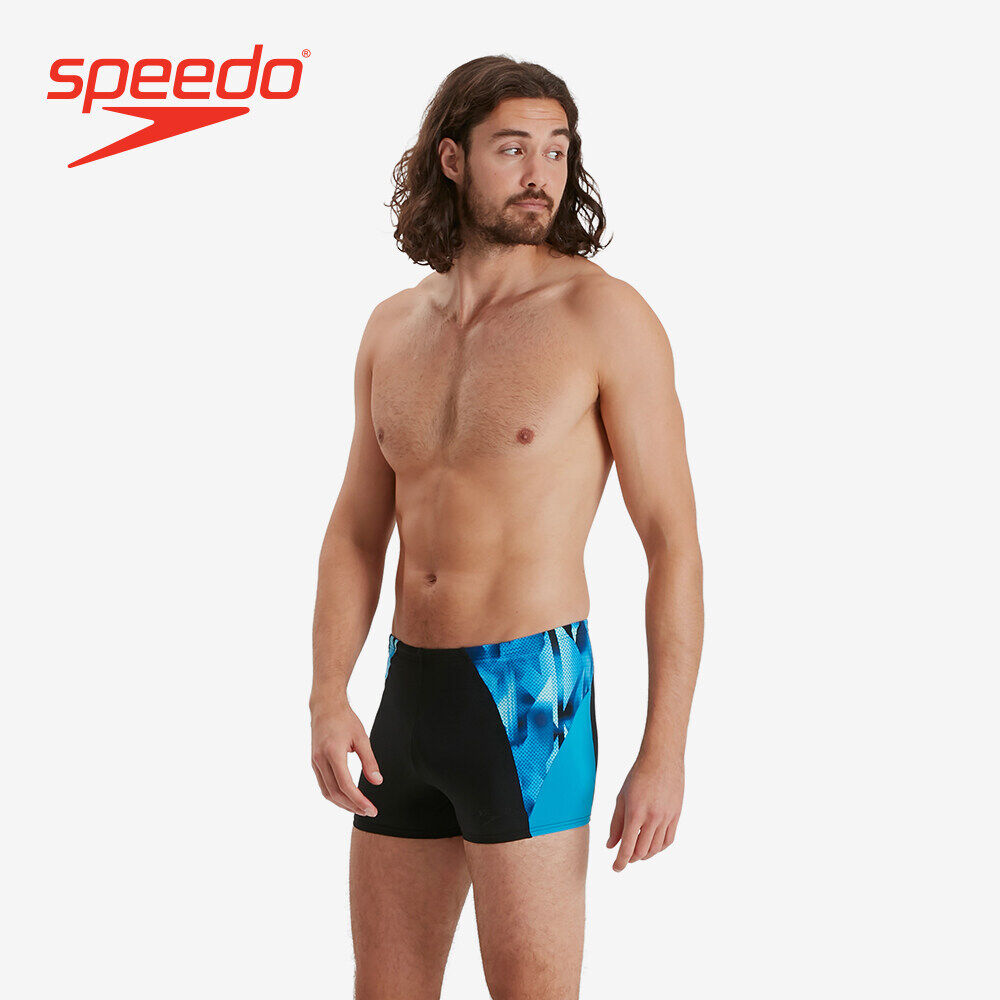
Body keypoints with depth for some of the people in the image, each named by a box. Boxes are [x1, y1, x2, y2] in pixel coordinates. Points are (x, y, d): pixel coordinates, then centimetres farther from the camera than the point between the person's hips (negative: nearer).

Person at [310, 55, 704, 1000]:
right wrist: (327, 700, -3)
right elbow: (357, 532, 12)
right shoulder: (394, 328, 9)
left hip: (530, 699, -6)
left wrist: (665, 754, -13)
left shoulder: (606, 313, -8)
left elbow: (674, 539, -9)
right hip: (411, 697, 6)